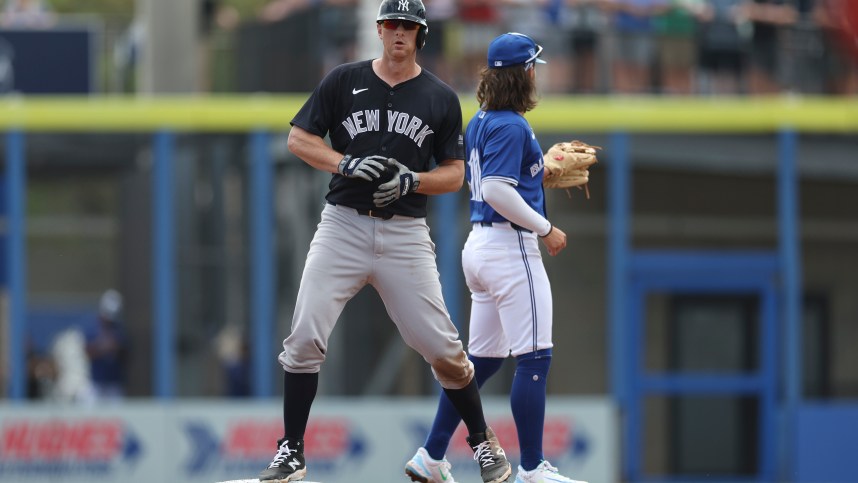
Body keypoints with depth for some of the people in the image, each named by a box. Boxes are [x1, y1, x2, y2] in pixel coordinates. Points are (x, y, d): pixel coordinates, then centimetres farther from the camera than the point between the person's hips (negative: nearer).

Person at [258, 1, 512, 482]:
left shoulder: (441, 98, 6)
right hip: (343, 226, 0)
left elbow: (454, 174, 7)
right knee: (305, 338, -10)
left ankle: (483, 442, 16)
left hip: (406, 234, 0)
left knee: (441, 346, -2)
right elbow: (299, 138, 5)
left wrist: (410, 180, -13)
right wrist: (347, 164, -12)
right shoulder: (344, 81, 5)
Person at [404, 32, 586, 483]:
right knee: (534, 358, -6)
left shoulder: (480, 122, 13)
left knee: (484, 358, 15)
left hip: (479, 244, 10)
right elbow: (497, 190, -22)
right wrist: (545, 229, -15)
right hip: (511, 247, -10)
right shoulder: (511, 126, -15)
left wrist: (548, 170, 18)